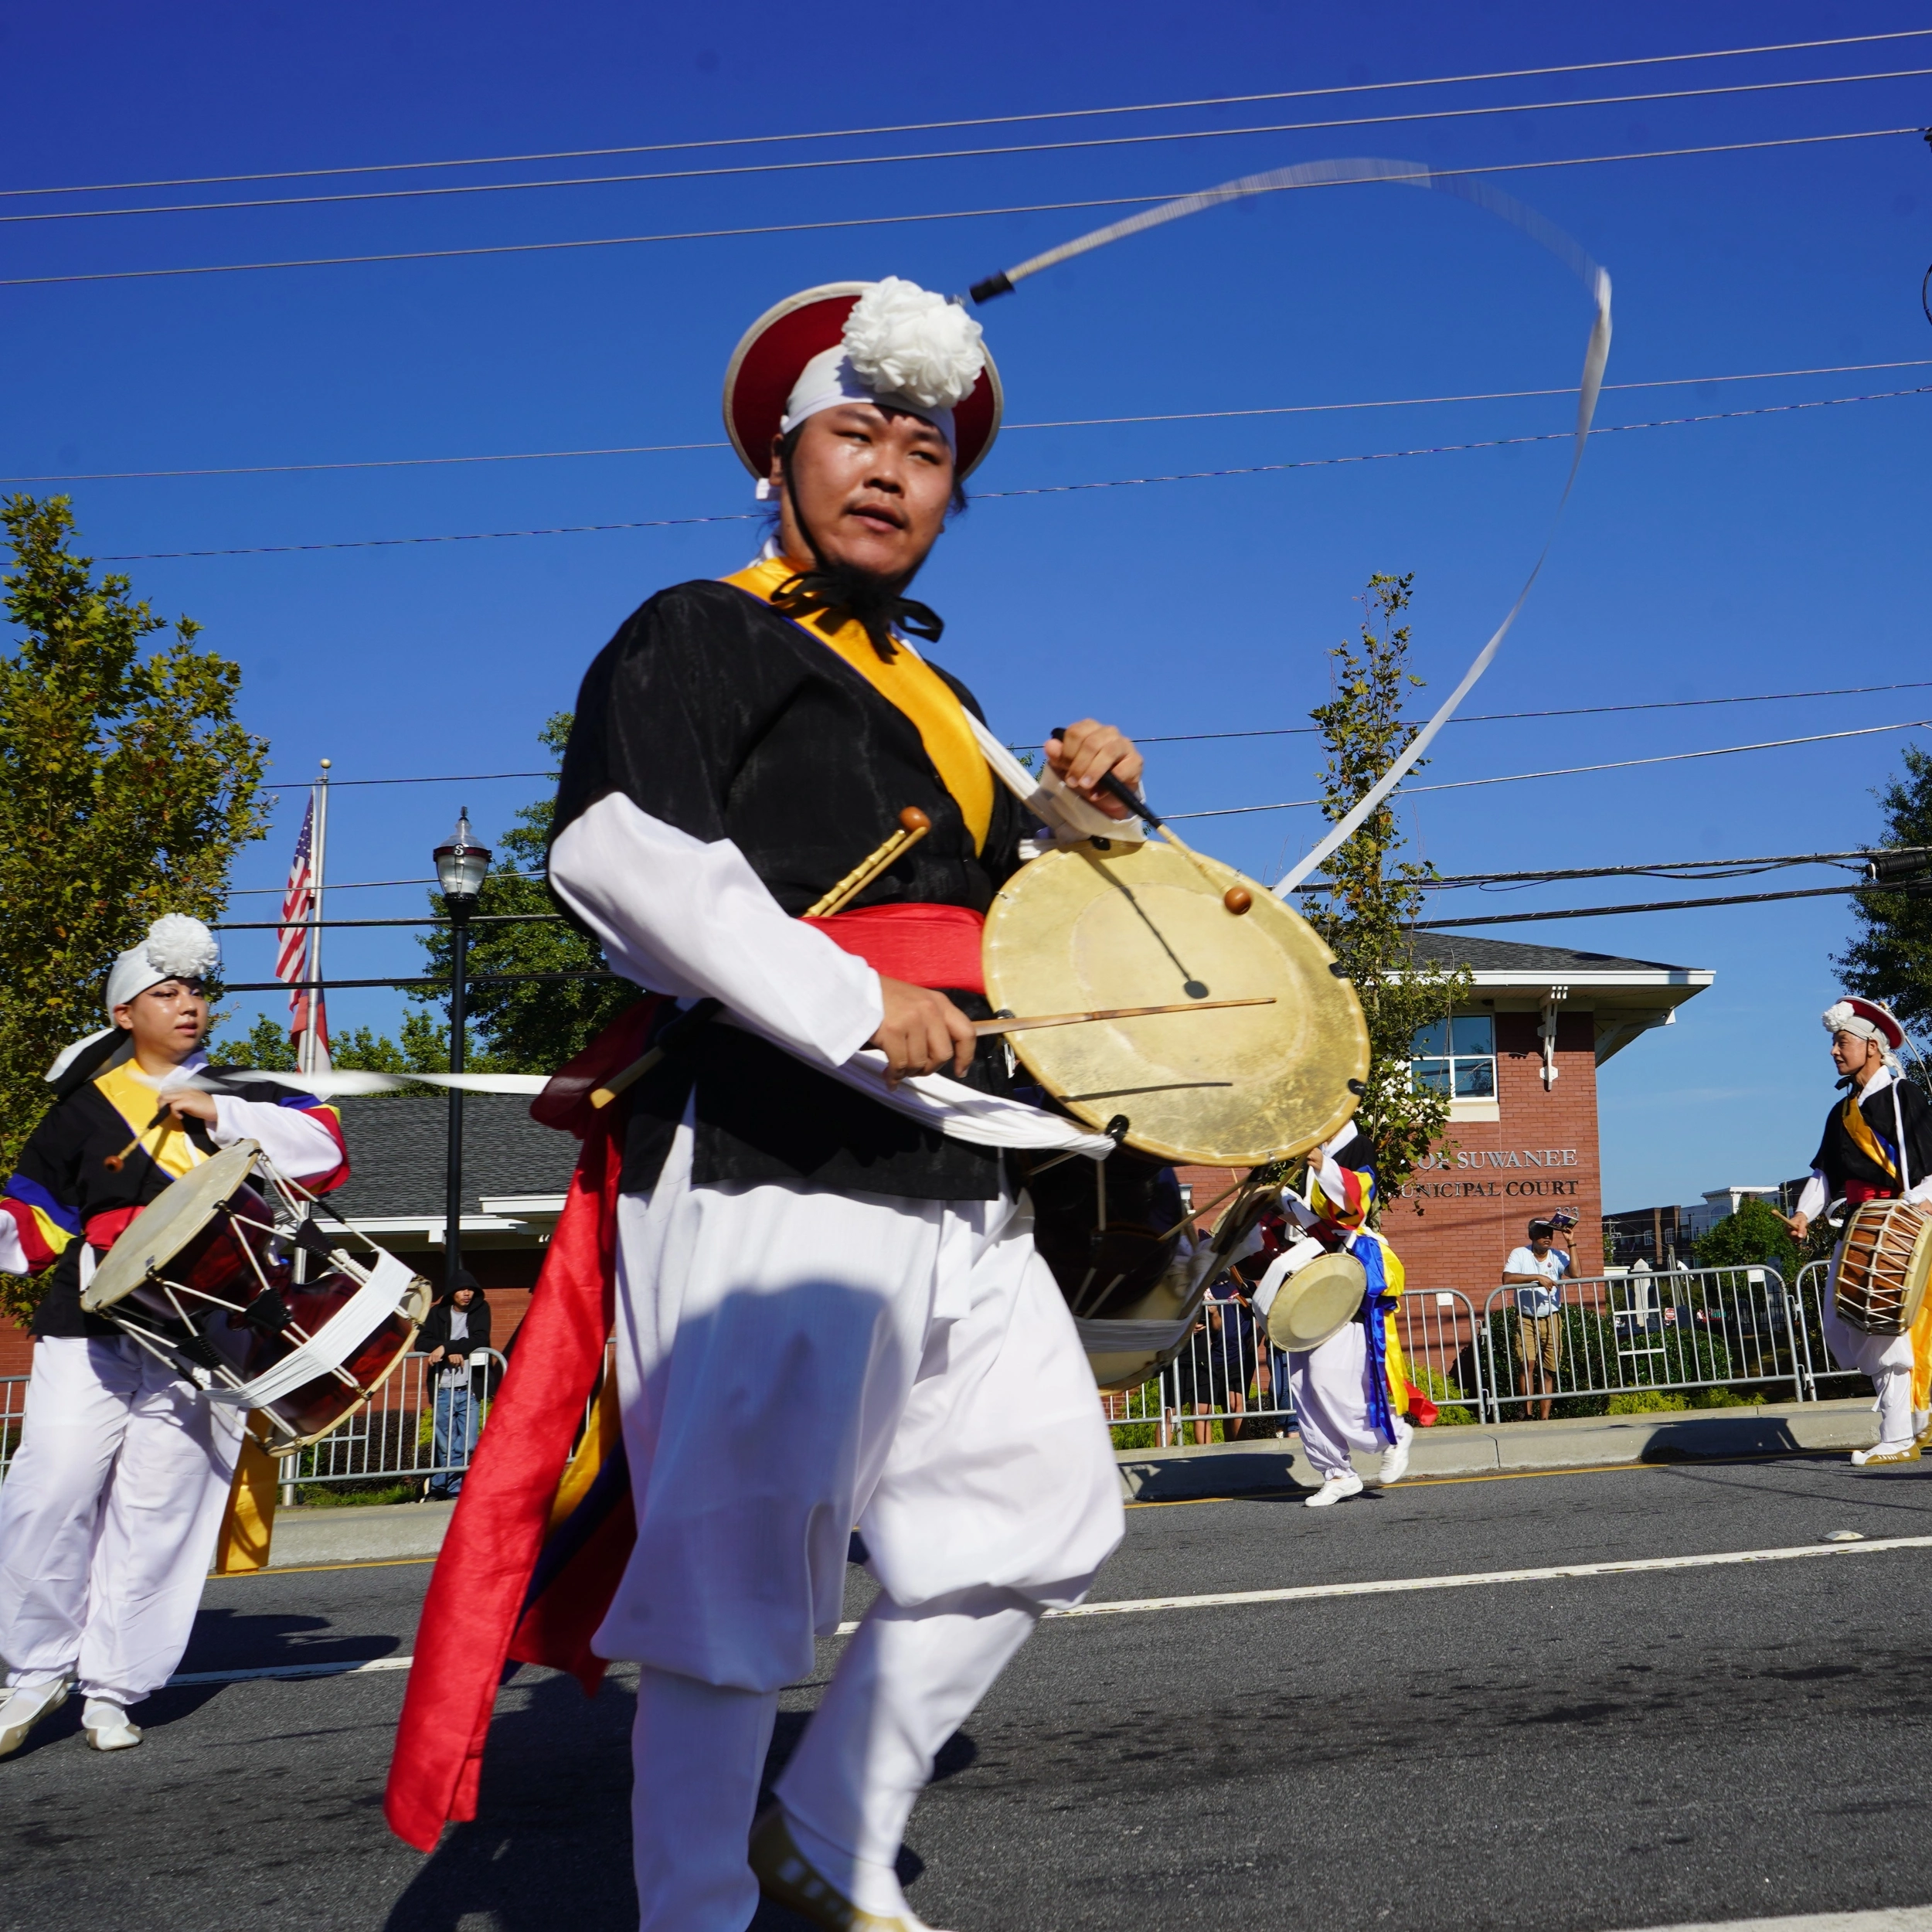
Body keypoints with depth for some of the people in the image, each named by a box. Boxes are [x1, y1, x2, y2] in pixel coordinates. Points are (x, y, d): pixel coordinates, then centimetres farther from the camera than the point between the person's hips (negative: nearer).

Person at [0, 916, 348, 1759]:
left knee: (158, 1513, -2)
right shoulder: (82, 1106, 13)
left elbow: (326, 1147, -2)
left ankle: (111, 1687, 12)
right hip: (87, 1333, 0)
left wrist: (219, 1113, -8)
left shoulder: (238, 1093, 14)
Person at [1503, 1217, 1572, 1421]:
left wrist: (1570, 1244, -16)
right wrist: (1537, 1277, -23)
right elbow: (1507, 1279, -17)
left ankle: (1545, 1417, 8)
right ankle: (1527, 1414, -15)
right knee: (1527, 1363, -17)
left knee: (1549, 1370, 4)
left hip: (1552, 1320, 2)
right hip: (1526, 1319, -2)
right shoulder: (1519, 1254, -2)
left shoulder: (1558, 1256, 3)